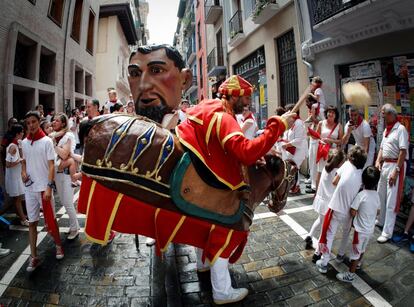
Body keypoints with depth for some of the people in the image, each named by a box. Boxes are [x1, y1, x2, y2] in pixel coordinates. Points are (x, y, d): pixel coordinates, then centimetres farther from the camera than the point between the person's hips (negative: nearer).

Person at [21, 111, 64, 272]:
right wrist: (23, 172, -2)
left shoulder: (46, 141, -8)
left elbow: (51, 165, -11)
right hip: (29, 188, 4)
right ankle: (34, 257, 19)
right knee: (32, 222, 9)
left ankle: (58, 244, 30)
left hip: (44, 187, -4)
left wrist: (49, 187, -19)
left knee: (51, 220, 7)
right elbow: (24, 161, 20)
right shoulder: (24, 142, 6)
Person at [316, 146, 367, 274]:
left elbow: (334, 182, -3)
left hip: (336, 208, -3)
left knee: (329, 235, 9)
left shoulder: (347, 164, -7)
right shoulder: (362, 174, -1)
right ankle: (340, 255, 44)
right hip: (349, 211, 3)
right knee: (346, 233, 30)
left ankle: (323, 263, 14)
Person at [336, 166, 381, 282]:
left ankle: (350, 275, 15)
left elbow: (352, 213, -21)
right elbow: (377, 211, 9)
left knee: (355, 251, 5)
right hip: (370, 228, 7)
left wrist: (359, 212, 0)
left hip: (360, 229, -7)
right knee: (362, 248, 28)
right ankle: (358, 263, 50)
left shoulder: (361, 195, -24)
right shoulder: (377, 195, -4)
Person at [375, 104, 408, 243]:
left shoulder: (400, 129, -13)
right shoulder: (386, 130, 13)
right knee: (381, 196, 19)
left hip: (396, 165, -8)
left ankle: (387, 232, 5)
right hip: (385, 164, 8)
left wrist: (396, 171, -22)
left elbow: (403, 151, -18)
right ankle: (381, 221, 38)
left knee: (391, 201, -3)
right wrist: (378, 161, 2)